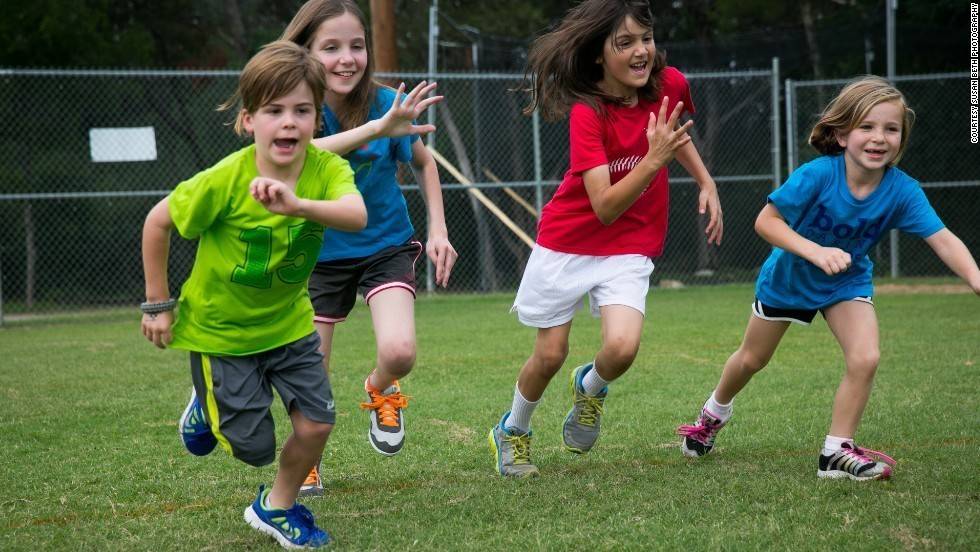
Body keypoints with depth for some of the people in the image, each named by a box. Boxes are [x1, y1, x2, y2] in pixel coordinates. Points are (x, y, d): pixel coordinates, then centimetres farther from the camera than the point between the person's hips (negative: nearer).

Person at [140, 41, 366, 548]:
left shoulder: (327, 169, -21)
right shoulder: (223, 181, -28)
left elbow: (357, 215, -43)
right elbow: (157, 222, -13)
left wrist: (298, 204, -62)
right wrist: (158, 304, -8)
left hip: (288, 321, 3)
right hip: (219, 328, -3)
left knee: (315, 424, -2)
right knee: (254, 447, 0)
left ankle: (276, 508, 27)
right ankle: (207, 408, 35)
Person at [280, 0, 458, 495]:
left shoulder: (386, 103, -17)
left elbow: (423, 163, 4)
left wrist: (439, 231, -6)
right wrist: (379, 128, -58)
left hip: (386, 246, 0)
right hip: (320, 252, 0)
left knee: (400, 352, -23)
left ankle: (381, 390, 15)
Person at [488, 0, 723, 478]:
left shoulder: (670, 85, -10)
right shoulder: (588, 113, -24)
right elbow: (605, 207, -29)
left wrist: (706, 183, 9)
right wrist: (654, 159, -39)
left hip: (629, 250, 3)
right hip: (568, 244, -3)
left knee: (622, 347, -20)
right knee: (549, 356, 7)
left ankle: (590, 387, 16)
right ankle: (512, 431, 36)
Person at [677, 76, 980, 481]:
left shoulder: (902, 190, -28)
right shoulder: (818, 175, -35)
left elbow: (942, 239, -36)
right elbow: (766, 221, -32)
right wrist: (815, 251, -46)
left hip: (847, 282, 1)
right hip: (788, 276, -1)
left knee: (865, 359, -20)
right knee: (752, 359, 19)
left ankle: (837, 451, -2)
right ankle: (715, 412, 50)